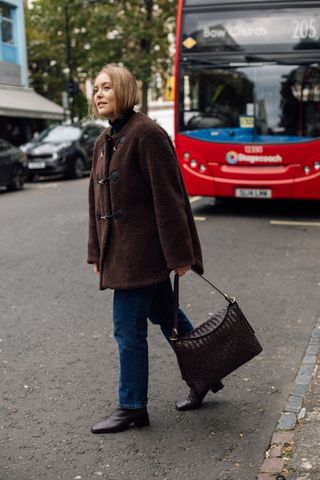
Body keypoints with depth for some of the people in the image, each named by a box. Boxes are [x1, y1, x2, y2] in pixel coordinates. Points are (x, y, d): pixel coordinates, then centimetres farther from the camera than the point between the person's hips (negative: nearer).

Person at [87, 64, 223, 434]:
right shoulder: (103, 142, 13)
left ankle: (132, 408, 15)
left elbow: (168, 196, -17)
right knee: (165, 316, 19)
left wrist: (178, 254, -18)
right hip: (119, 249, 9)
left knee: (129, 329, -1)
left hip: (142, 248, -9)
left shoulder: (146, 134, -14)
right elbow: (97, 199, 16)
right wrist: (96, 253, 15)